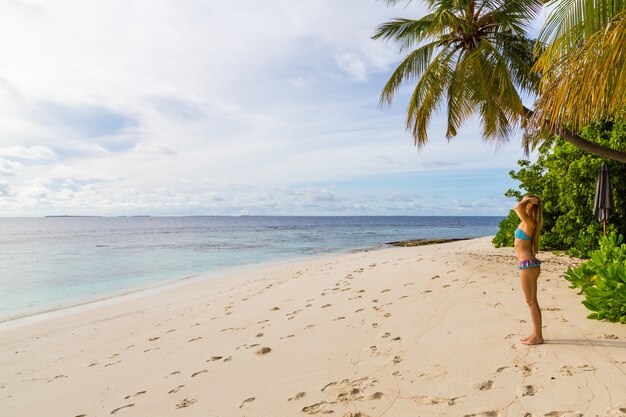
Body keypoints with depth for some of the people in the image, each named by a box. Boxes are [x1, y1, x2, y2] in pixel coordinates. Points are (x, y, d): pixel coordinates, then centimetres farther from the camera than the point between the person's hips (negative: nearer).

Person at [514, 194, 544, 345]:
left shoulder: (529, 222, -16)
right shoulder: (527, 222, 11)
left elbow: (518, 208, -34)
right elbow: (519, 208, 33)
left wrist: (529, 200, -18)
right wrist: (529, 200, 19)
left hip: (527, 264, -10)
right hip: (528, 264, 10)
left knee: (531, 301, -2)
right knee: (532, 301, 15)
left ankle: (538, 336, 7)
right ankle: (536, 333, 23)